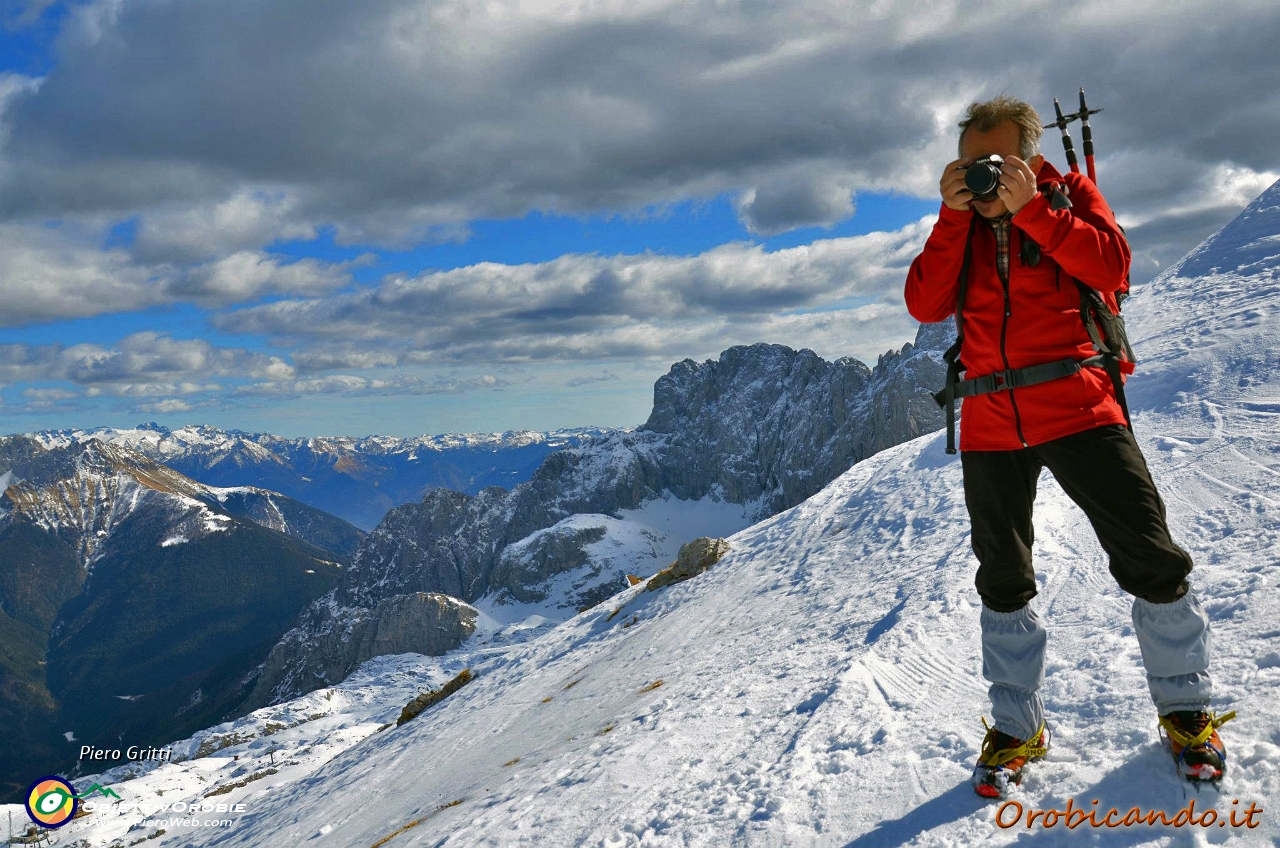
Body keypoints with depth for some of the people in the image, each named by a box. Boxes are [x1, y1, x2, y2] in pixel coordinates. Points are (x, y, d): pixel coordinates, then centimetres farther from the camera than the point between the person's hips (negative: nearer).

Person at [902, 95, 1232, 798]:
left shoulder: (1070, 194, 4)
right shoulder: (960, 222, 9)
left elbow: (1112, 267, -13)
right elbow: (925, 306, -6)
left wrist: (1029, 208, -17)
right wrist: (955, 215, -12)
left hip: (1079, 410, -2)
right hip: (991, 426, 3)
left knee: (1150, 560, -1)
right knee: (1003, 581, 10)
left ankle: (1185, 708, 23)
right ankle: (1017, 727, 27)